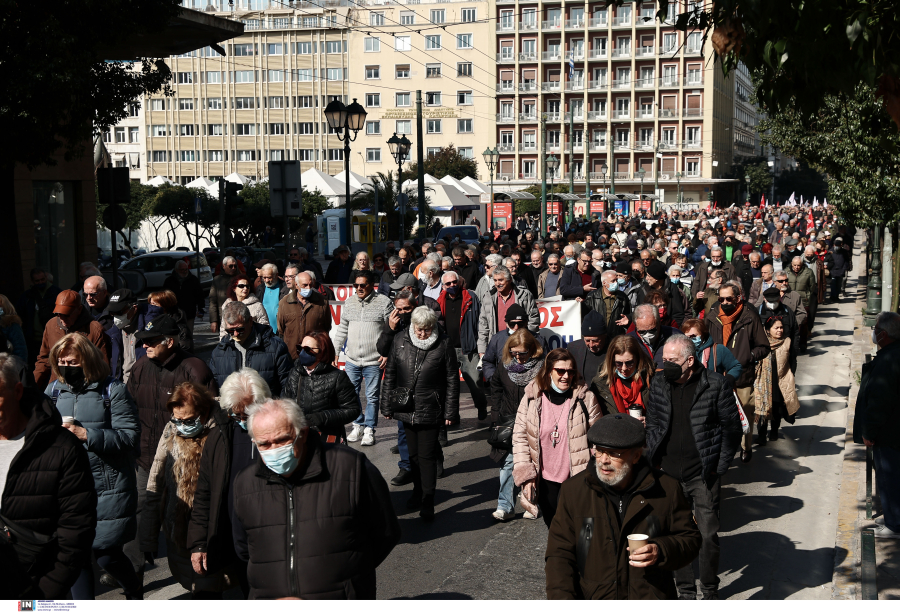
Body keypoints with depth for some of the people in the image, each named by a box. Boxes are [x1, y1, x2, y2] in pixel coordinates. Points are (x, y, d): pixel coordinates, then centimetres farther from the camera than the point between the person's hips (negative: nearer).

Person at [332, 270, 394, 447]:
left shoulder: (384, 302, -4)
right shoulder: (349, 303, 9)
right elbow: (342, 329, 17)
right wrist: (335, 351, 13)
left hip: (374, 361, -4)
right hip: (351, 359, 4)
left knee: (372, 397, 2)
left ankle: (369, 430, 13)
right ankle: (358, 426, 23)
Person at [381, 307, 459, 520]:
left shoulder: (443, 345, -7)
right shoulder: (400, 341, 0)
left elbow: (452, 380, -2)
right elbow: (390, 374, 8)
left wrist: (451, 411, -3)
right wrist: (387, 405, 7)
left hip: (431, 412, -4)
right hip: (406, 410, 4)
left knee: (427, 456, -3)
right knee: (413, 454, 15)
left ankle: (427, 501, 5)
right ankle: (418, 491, 33)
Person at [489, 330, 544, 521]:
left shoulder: (542, 366, -12)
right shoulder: (505, 365, 0)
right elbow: (496, 388, 15)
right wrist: (496, 417, 9)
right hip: (509, 421, 3)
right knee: (507, 461, -2)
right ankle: (505, 506, 0)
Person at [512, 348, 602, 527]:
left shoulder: (586, 398, -6)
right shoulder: (532, 398, -2)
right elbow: (520, 437, 2)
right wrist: (525, 475, -4)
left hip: (576, 479, -2)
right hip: (545, 480, 2)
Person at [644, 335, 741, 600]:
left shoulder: (716, 385, -7)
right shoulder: (658, 385, 4)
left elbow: (732, 427, -1)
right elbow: (652, 425, 13)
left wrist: (719, 466, -4)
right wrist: (652, 463, 5)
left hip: (703, 476, -3)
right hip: (669, 475, 3)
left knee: (708, 534, 1)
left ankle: (710, 590, 20)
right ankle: (685, 590, 22)